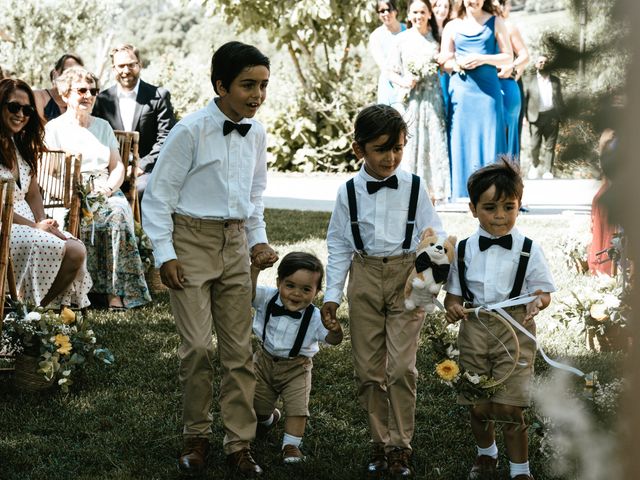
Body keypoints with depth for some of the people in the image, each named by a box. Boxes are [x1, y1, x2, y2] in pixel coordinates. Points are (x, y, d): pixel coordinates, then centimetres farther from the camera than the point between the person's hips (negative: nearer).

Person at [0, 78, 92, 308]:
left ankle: (36, 308, -4)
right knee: (66, 251, -23)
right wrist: (35, 227, -14)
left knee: (77, 250, -14)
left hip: (27, 223, 8)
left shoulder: (22, 145, 17)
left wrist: (43, 223, -1)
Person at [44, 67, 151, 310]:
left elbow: (118, 166, 19)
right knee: (83, 218, -37)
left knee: (119, 213, -32)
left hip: (105, 192, 3)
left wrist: (110, 186, -4)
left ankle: (116, 291, -35)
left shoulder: (103, 126, 23)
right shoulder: (54, 128, 10)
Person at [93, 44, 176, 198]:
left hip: (146, 169, -2)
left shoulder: (159, 96, 1)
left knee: (143, 188, -34)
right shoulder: (103, 99, 10)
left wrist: (142, 166, -13)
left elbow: (166, 138, -3)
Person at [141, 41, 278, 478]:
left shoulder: (256, 134, 3)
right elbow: (158, 194, -9)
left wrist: (258, 241, 8)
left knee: (239, 347, 5)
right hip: (192, 241, -5)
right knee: (198, 345, -7)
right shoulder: (191, 131, -15)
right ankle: (196, 437, 12)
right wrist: (164, 254, -11)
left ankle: (239, 443, 15)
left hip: (235, 245, 5)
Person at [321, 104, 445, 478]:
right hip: (365, 277, 2)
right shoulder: (349, 192, 1)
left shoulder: (414, 187, -5)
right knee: (369, 369, 7)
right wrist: (332, 294, 5)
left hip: (406, 278, -2)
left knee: (401, 367, -8)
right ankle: (381, 442, 20)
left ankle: (400, 446, 5)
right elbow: (339, 245, 7)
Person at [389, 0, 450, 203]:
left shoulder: (437, 38, 8)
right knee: (411, 143, -4)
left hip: (433, 99, 1)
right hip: (410, 99, -1)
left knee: (434, 141, -3)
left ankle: (433, 193, 0)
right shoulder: (402, 39, 3)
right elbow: (392, 72, 6)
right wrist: (404, 82, -12)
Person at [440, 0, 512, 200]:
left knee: (489, 139, -6)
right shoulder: (452, 26, 12)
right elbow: (445, 62, 12)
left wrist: (482, 59, -10)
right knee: (461, 142, -2)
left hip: (488, 88, -1)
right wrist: (459, 64, -9)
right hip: (461, 91, 1)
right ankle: (462, 197, 2)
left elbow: (508, 56, 5)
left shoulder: (495, 23, 8)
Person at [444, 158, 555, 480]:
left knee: (509, 407, -7)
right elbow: (454, 292, 10)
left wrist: (538, 301, -21)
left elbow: (543, 291, 2)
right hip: (474, 329, 3)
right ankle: (486, 454, 40)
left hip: (515, 330, -3)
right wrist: (453, 306, -13)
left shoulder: (529, 250, -5)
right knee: (477, 406, 12)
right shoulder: (463, 250, 1)